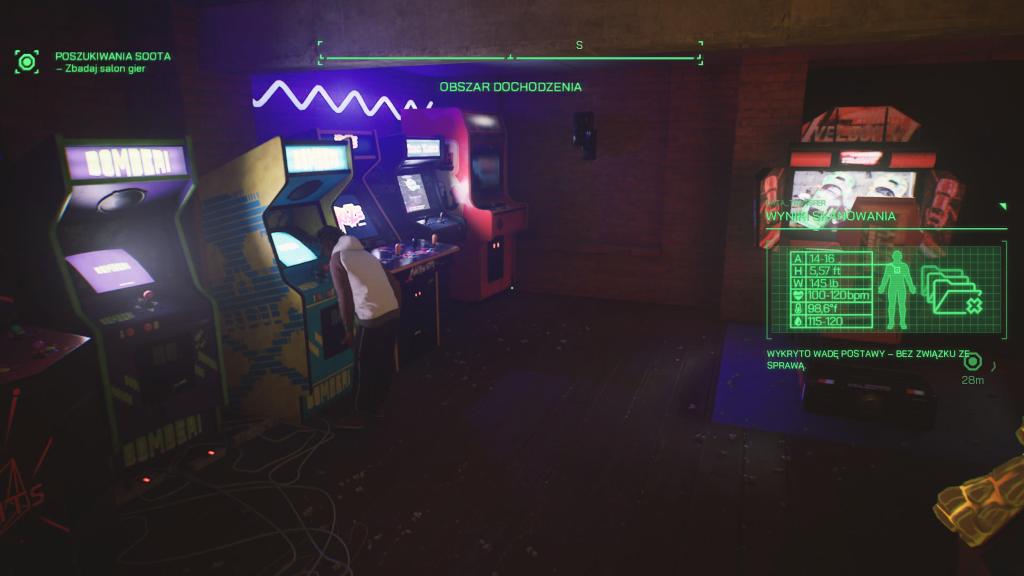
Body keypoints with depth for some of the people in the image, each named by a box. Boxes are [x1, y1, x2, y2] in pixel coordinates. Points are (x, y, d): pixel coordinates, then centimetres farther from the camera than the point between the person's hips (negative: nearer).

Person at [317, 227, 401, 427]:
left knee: (365, 368, 8)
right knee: (384, 363, 19)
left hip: (370, 319, -7)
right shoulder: (366, 254, 22)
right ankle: (377, 406, 36)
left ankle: (360, 416, 22)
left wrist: (349, 330, 0)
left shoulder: (336, 259, 2)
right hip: (393, 314, 7)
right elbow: (395, 284, 17)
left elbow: (345, 298, -7)